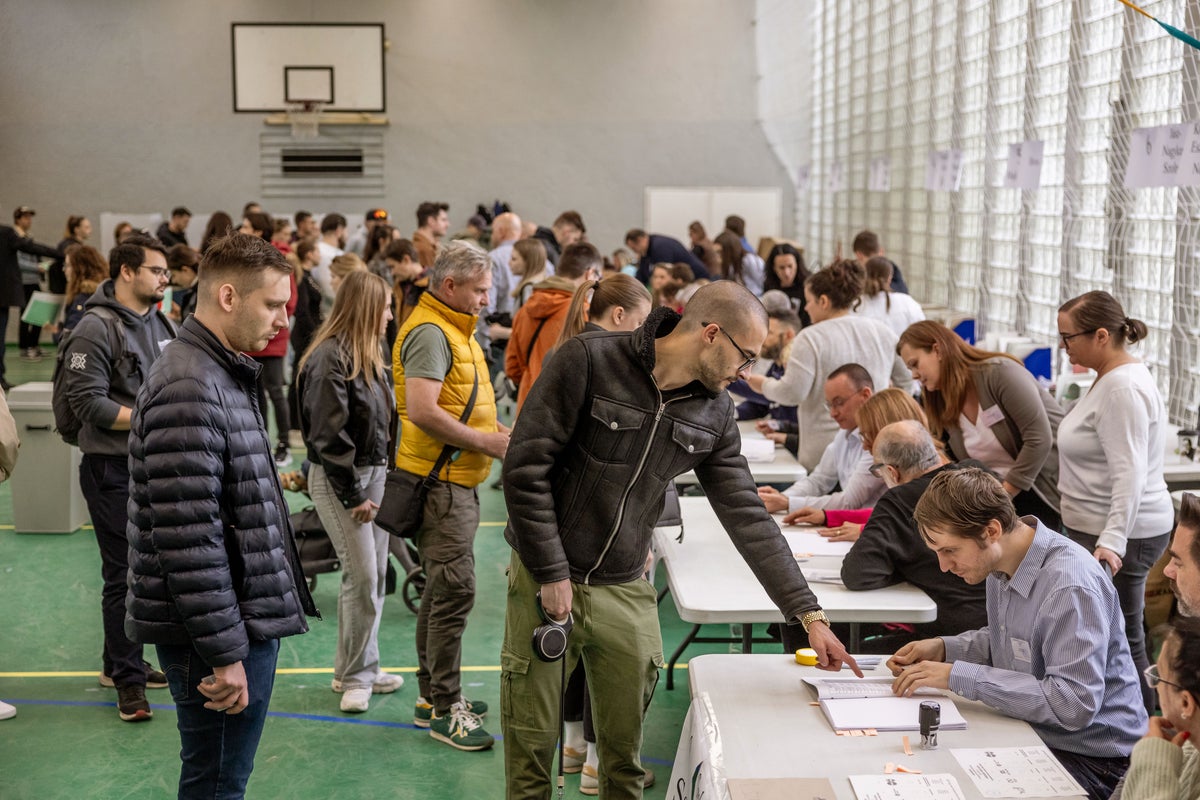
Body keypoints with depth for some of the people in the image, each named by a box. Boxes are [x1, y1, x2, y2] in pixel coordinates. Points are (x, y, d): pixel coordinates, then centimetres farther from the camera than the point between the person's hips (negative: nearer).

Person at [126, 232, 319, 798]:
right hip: (213, 634, -10)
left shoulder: (224, 375, 13)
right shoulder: (188, 390, -21)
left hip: (247, 618, 10)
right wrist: (223, 655, -23)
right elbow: (187, 539, -26)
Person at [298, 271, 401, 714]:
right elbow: (330, 436, -18)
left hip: (376, 472, 9)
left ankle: (359, 667, 22)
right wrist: (353, 496, -14)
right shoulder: (330, 359, -16)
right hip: (339, 479, -8)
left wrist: (387, 477, 7)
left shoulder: (370, 354, 13)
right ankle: (355, 674, 7)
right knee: (361, 574, -7)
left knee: (376, 574, 10)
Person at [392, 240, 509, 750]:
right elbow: (423, 411, -26)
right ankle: (444, 708, 0)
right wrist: (486, 443, -20)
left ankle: (433, 695, 26)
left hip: (454, 481, 11)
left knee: (442, 588, 16)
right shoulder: (429, 333, -16)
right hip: (439, 479, -11)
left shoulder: (453, 330, 17)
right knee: (454, 589, -8)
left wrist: (492, 431, 10)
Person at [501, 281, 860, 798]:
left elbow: (747, 517, 2)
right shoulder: (587, 362, -15)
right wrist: (552, 575, -15)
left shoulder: (715, 412, 1)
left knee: (624, 756, 10)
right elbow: (526, 467, -15)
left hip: (625, 593, 4)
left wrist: (810, 616, -2)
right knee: (530, 748, 6)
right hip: (545, 579, -4)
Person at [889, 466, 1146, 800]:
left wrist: (959, 676, -28)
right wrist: (943, 648, 1)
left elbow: (1073, 703, -30)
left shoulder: (1071, 586, -26)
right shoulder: (1001, 564, 2)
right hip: (1031, 733, 8)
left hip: (1091, 758, -8)